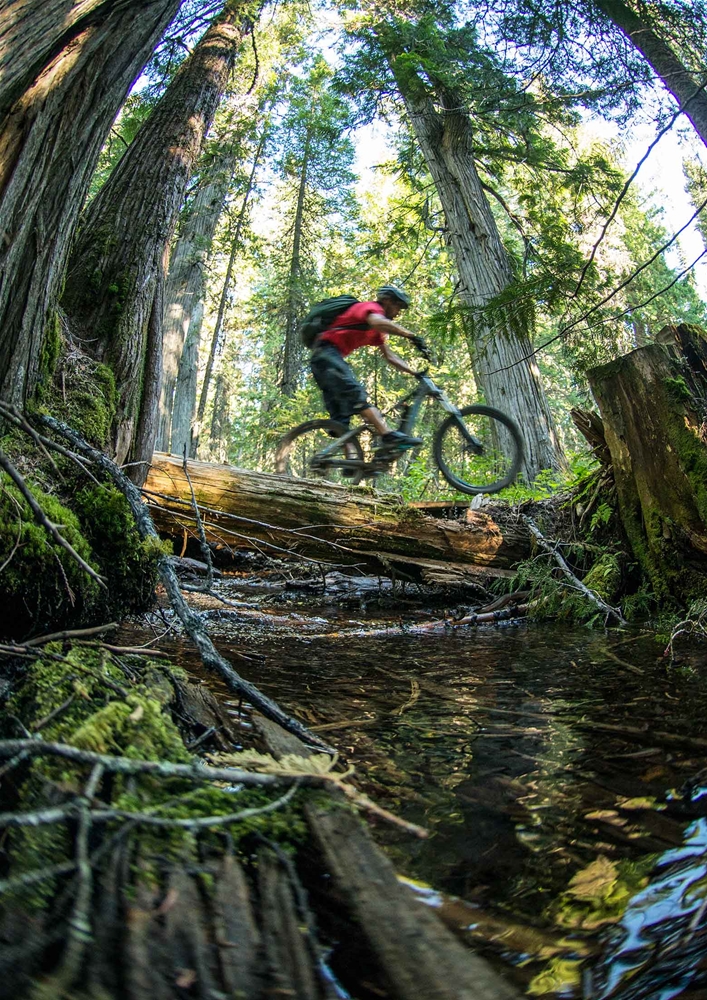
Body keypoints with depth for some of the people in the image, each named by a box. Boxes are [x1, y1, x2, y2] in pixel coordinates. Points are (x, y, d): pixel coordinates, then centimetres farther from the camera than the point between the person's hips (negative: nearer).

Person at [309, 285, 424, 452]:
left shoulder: (376, 332, 26)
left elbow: (390, 357, 23)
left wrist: (415, 373, 13)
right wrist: (411, 336, -31)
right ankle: (389, 436, -42)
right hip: (327, 352, -11)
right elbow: (378, 322, -27)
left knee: (341, 415, 2)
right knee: (356, 394, -27)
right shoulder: (372, 307, -2)